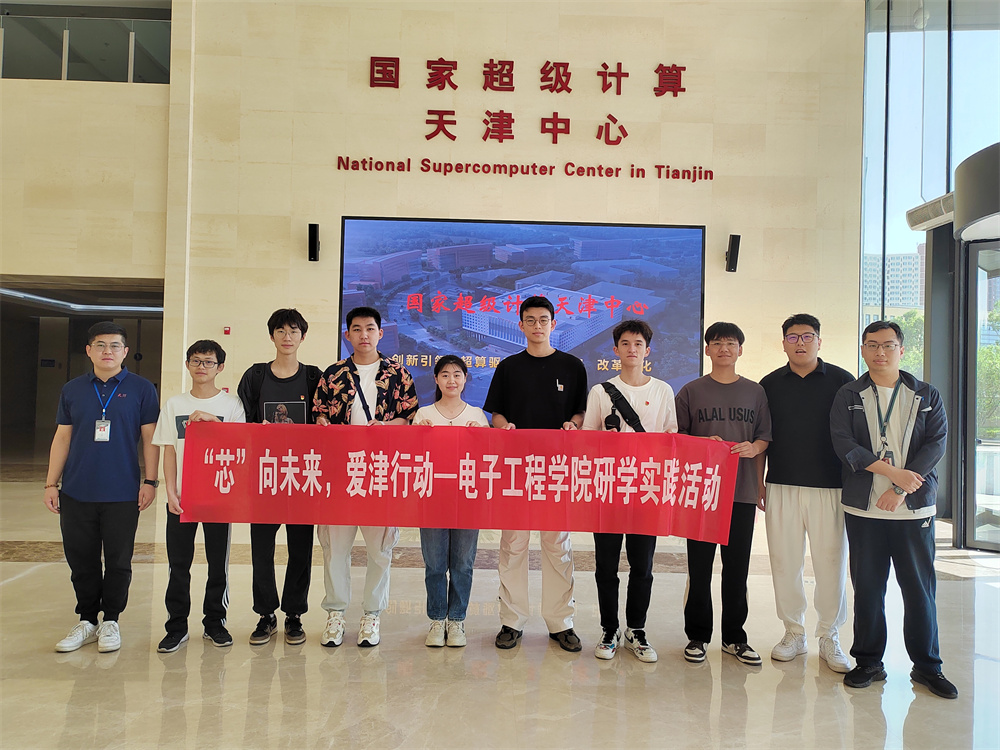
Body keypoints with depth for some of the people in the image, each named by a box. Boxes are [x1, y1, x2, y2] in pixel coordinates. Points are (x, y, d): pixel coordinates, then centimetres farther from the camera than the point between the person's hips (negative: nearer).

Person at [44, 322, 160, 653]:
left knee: (119, 562, 5)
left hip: (123, 494, -2)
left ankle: (110, 621, 21)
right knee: (81, 561, 10)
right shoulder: (72, 389, 9)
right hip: (77, 493, 3)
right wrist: (51, 483, 7)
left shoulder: (141, 388, 0)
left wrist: (150, 480, -6)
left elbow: (150, 438, 0)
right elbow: (62, 438, 11)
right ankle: (87, 621, 25)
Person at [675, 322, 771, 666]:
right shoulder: (692, 391, 4)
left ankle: (734, 637, 22)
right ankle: (697, 636, 17)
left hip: (743, 490, 2)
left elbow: (765, 437, 12)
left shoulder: (755, 392, 10)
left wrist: (754, 448, -9)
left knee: (738, 567, 8)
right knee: (699, 566, 3)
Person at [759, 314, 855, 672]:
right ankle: (794, 633, 20)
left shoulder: (842, 381, 3)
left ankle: (829, 638, 17)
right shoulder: (769, 384, 8)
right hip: (781, 487, 2)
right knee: (785, 561, 6)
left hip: (829, 487, -1)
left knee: (831, 562, 2)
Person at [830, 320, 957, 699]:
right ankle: (869, 662, 18)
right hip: (863, 508, 0)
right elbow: (844, 444, -6)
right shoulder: (848, 396, 5)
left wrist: (901, 489, -14)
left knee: (920, 587, 4)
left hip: (914, 508, 0)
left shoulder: (927, 396, 7)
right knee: (867, 587, 6)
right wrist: (891, 471, -18)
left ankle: (926, 665, 19)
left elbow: (936, 443, -3)